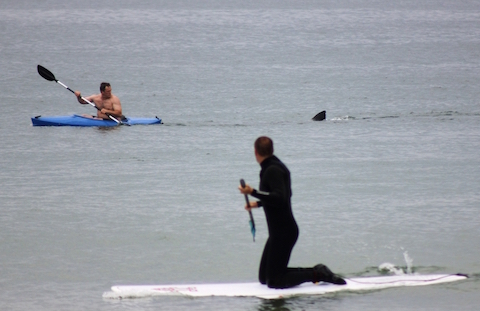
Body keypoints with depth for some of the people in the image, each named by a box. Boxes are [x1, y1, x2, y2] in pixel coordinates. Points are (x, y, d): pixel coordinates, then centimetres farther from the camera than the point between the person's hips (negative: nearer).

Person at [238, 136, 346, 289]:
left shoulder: (273, 170, -17)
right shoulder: (276, 167, 13)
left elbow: (280, 198, -29)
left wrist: (253, 192, -31)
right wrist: (258, 203, 38)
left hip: (283, 232, -10)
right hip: (280, 231, 10)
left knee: (274, 281, -7)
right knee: (264, 278, 14)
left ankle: (317, 274, -6)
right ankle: (316, 272, 12)